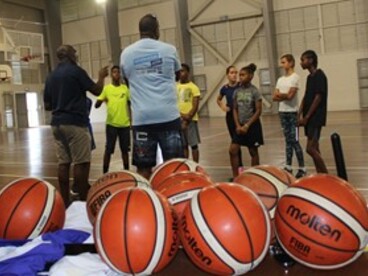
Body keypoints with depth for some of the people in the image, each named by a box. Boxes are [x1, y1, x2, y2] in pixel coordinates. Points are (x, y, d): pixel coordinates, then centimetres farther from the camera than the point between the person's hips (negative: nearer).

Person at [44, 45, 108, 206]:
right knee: (81, 162, -4)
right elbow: (97, 90, -2)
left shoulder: (51, 77, 13)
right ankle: (83, 201, -2)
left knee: (63, 162, 7)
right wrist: (101, 76, 16)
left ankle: (65, 202, 9)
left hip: (57, 123, 7)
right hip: (75, 123, -7)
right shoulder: (75, 71, -6)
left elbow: (47, 105, 15)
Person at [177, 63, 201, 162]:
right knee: (183, 145, 10)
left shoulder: (193, 87, -4)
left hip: (191, 120, -4)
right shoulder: (175, 87, 7)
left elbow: (195, 106, -9)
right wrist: (181, 115, -11)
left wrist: (188, 119, -14)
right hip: (179, 120, 4)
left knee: (194, 145, 1)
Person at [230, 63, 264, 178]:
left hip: (252, 125, -5)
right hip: (240, 126, 5)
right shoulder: (237, 91, 4)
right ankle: (235, 176, 7)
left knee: (253, 152, 7)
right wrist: (238, 125, -4)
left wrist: (247, 125, -15)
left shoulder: (254, 91, -10)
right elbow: (235, 109, 7)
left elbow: (258, 111, -11)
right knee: (233, 150, -3)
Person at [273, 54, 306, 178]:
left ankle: (302, 168, 1)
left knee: (294, 141, -7)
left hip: (292, 112, -7)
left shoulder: (295, 77, -7)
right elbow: (274, 97, 7)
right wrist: (284, 96, -11)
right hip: (282, 112, 7)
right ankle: (288, 166, 14)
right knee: (288, 140, 10)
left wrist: (280, 95, 0)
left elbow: (290, 95, -16)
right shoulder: (280, 80, 14)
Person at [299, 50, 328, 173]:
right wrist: (300, 115, 6)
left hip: (316, 117, -9)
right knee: (314, 148, 10)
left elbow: (318, 98, -17)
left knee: (310, 149, -12)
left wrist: (306, 117, -17)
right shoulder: (309, 77, 15)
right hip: (309, 118, 9)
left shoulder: (319, 75, -12)